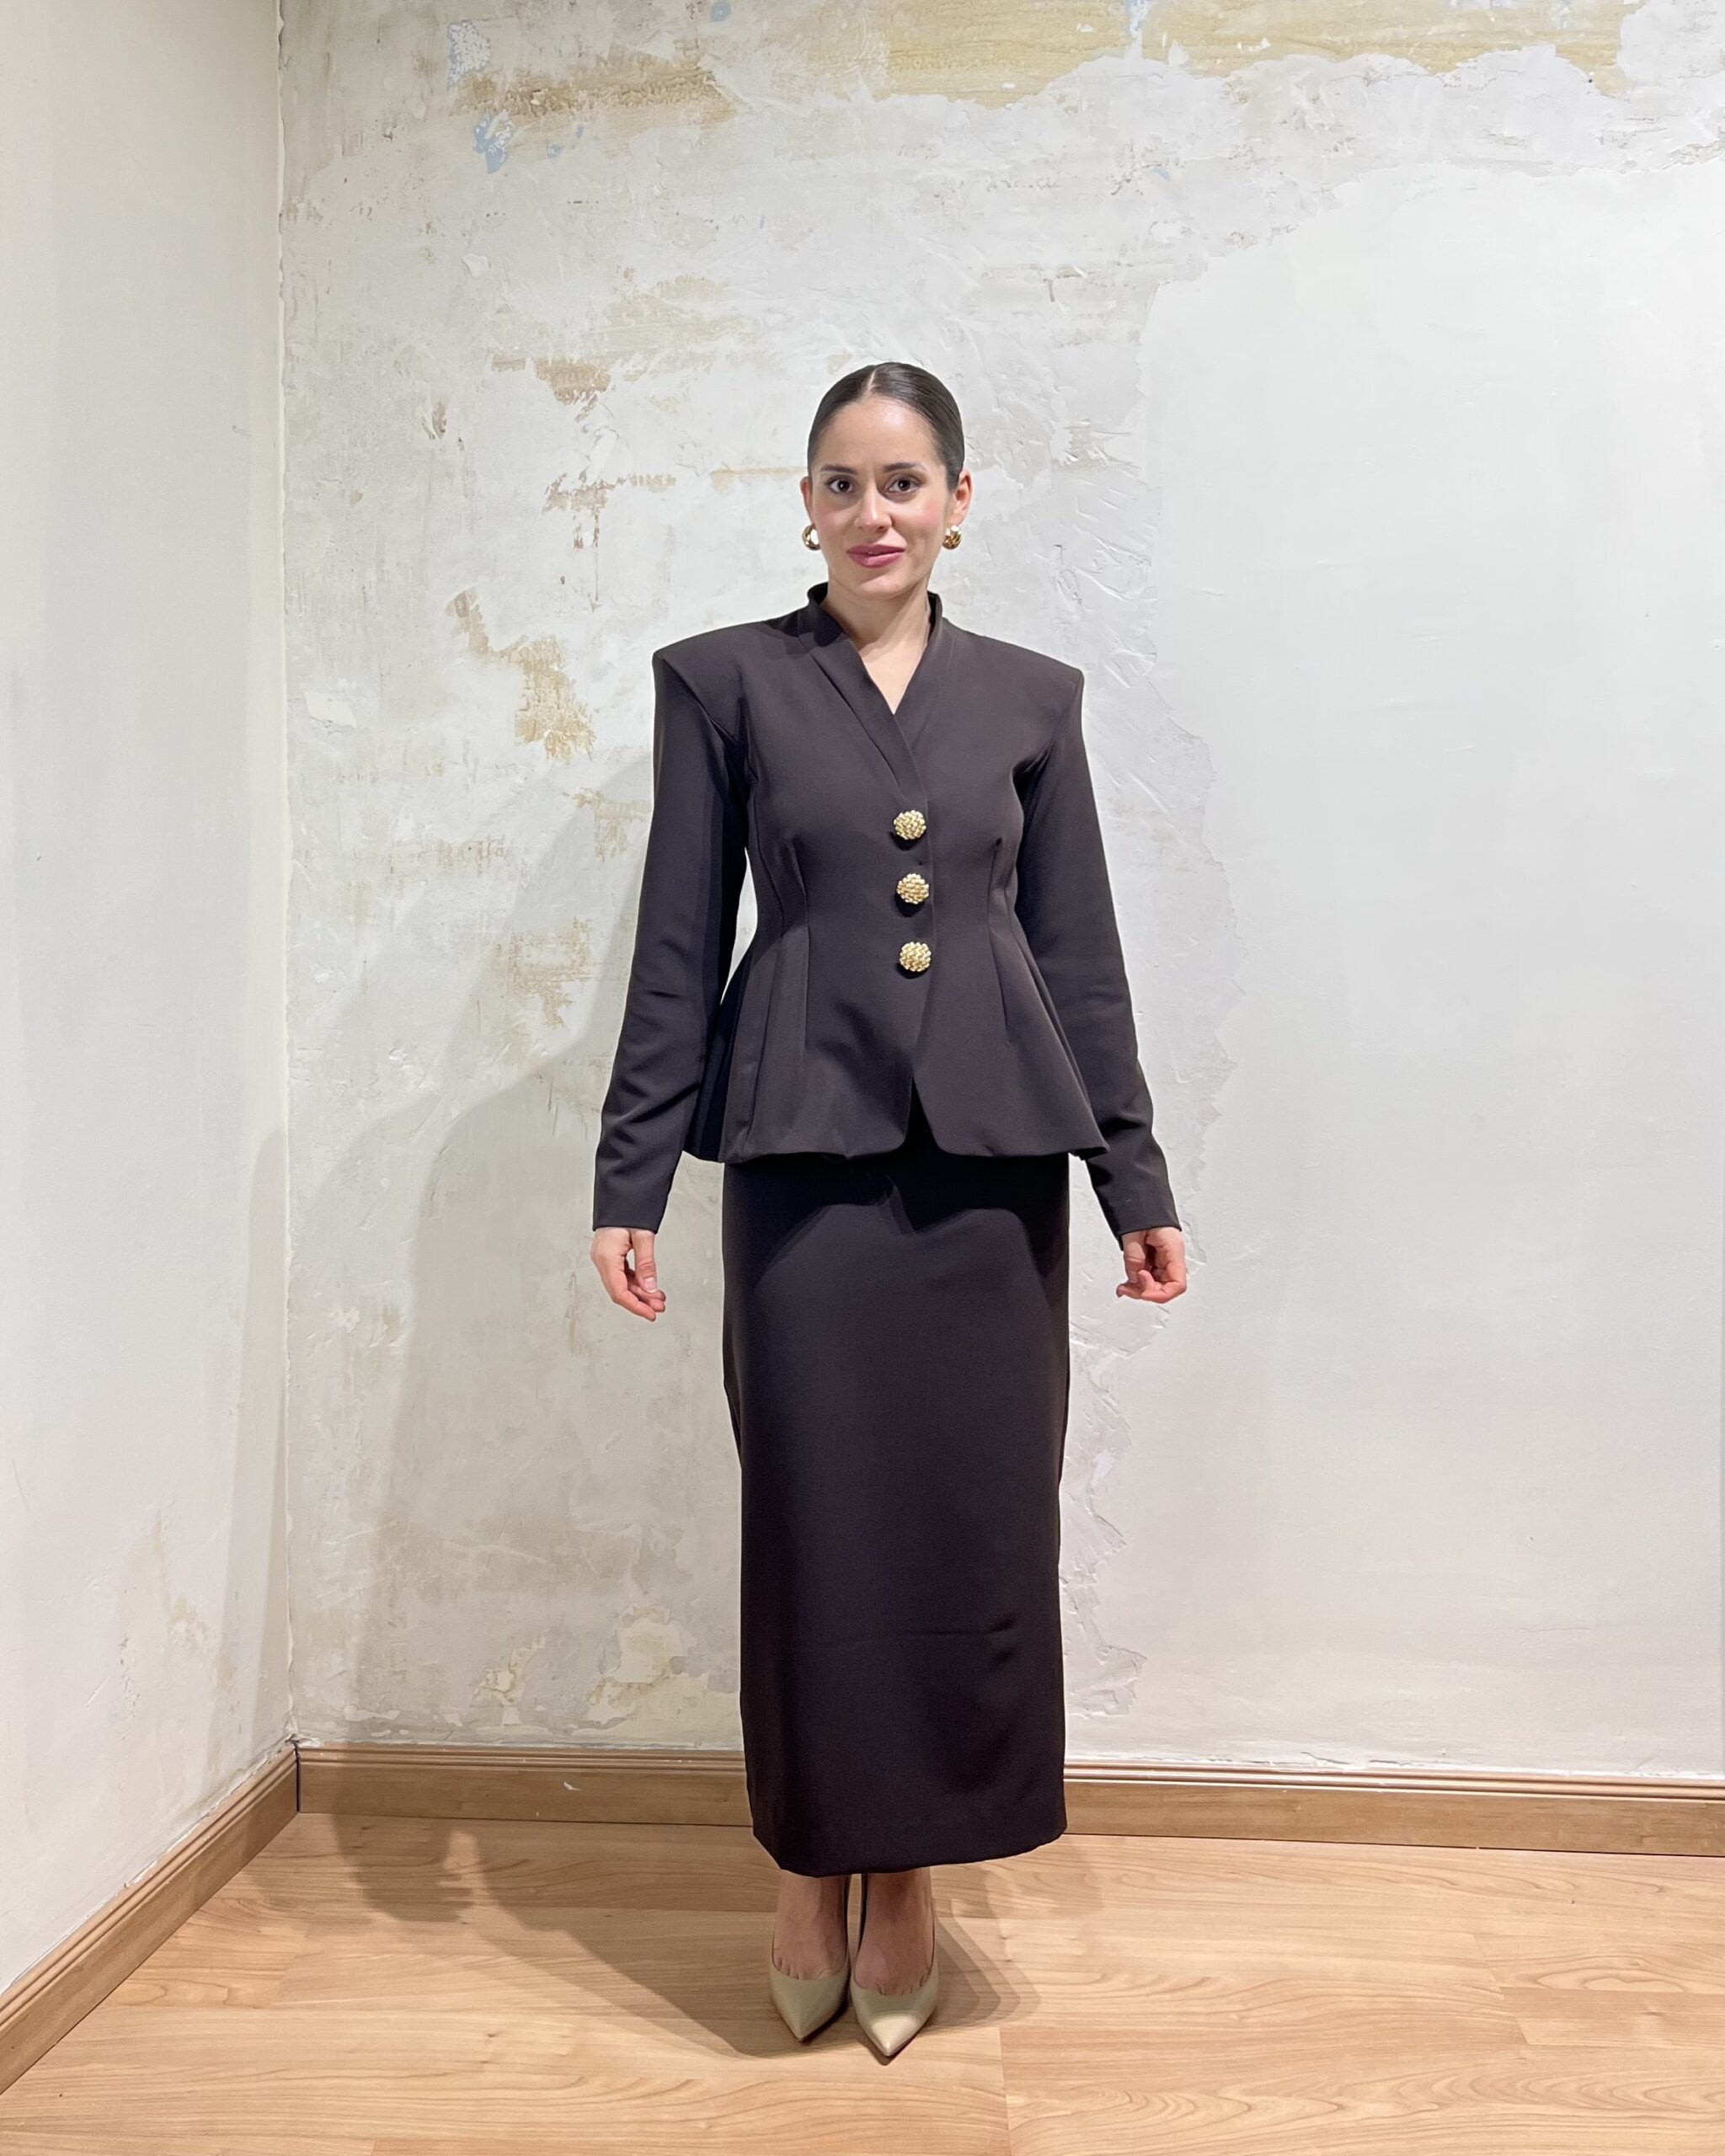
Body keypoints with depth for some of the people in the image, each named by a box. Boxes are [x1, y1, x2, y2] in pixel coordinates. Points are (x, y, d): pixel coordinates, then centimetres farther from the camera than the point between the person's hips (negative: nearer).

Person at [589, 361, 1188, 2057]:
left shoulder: (1032, 697, 10)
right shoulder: (724, 681, 5)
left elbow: (1079, 957, 9)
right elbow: (676, 949, 3)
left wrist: (1135, 1179, 6)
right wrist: (630, 1181, -1)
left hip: (992, 1160, 2)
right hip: (807, 1153, -2)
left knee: (973, 1523, 6)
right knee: (817, 1522, 4)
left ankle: (908, 1870, 27)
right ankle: (810, 1868, 27)